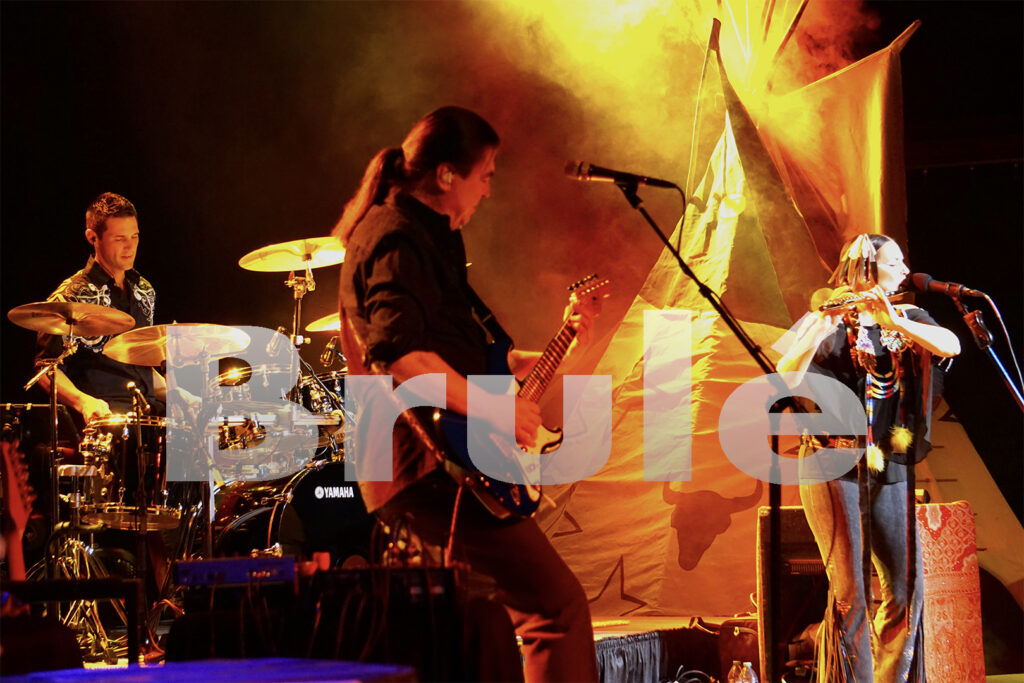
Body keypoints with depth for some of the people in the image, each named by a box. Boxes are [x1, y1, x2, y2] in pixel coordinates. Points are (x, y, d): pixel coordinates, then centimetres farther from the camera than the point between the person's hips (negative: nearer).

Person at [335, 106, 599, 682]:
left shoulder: (428, 234, 21)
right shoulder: (398, 238, -12)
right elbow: (398, 352, -28)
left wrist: (541, 356, 22)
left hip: (434, 460, 11)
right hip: (430, 460, -11)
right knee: (558, 602, -15)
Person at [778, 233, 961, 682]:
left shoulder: (909, 320, 12)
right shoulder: (831, 325, -2)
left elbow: (951, 345, -9)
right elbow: (786, 377, -17)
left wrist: (894, 322, -22)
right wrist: (821, 323, -30)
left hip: (889, 471, 5)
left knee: (905, 589, 2)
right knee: (850, 594, -11)